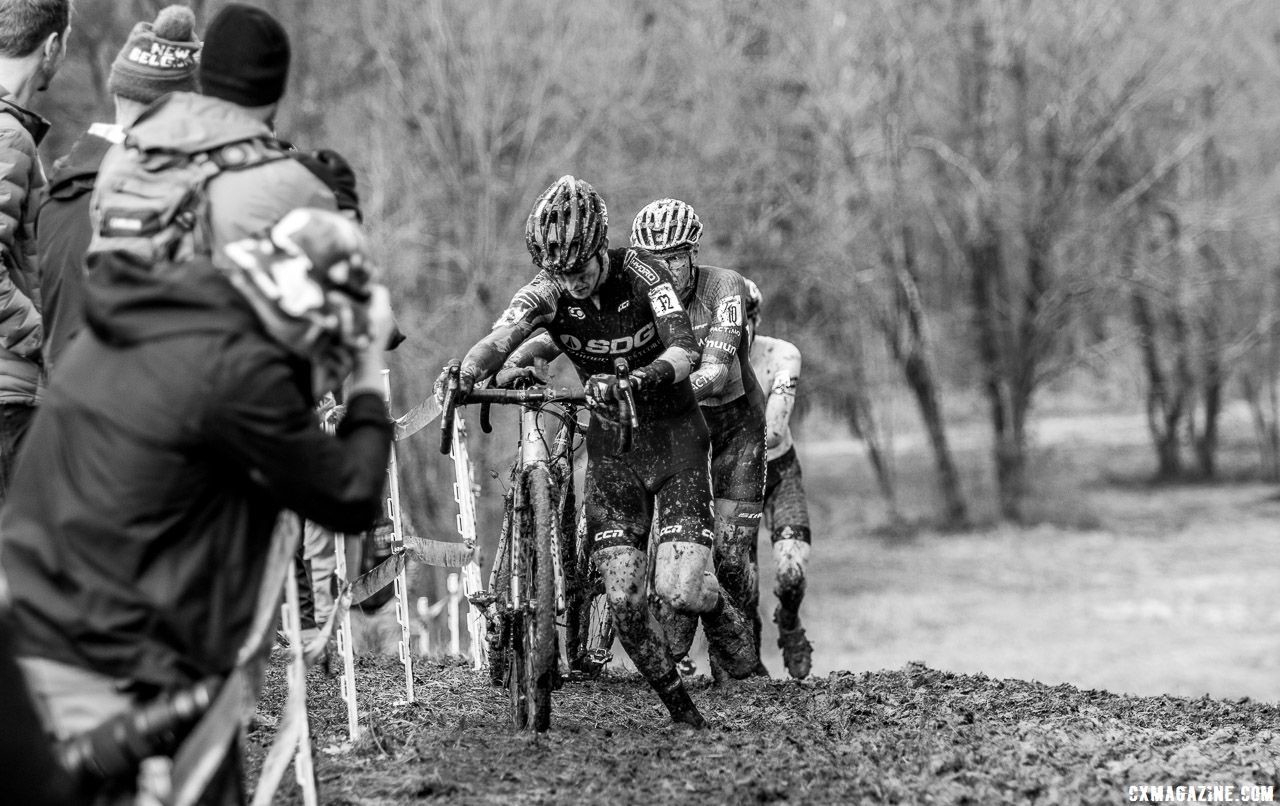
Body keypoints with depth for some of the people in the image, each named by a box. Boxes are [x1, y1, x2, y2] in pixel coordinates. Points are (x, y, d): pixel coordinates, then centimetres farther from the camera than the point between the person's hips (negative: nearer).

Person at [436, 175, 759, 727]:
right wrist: (465, 376, -48)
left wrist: (640, 381, -49)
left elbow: (684, 351, -30)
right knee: (624, 599, -5)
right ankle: (680, 711, 12)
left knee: (679, 587, -17)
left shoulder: (640, 275, -18)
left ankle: (725, 620, 18)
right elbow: (501, 339, -26)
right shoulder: (549, 292, -11)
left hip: (672, 432, -3)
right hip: (610, 440, 3)